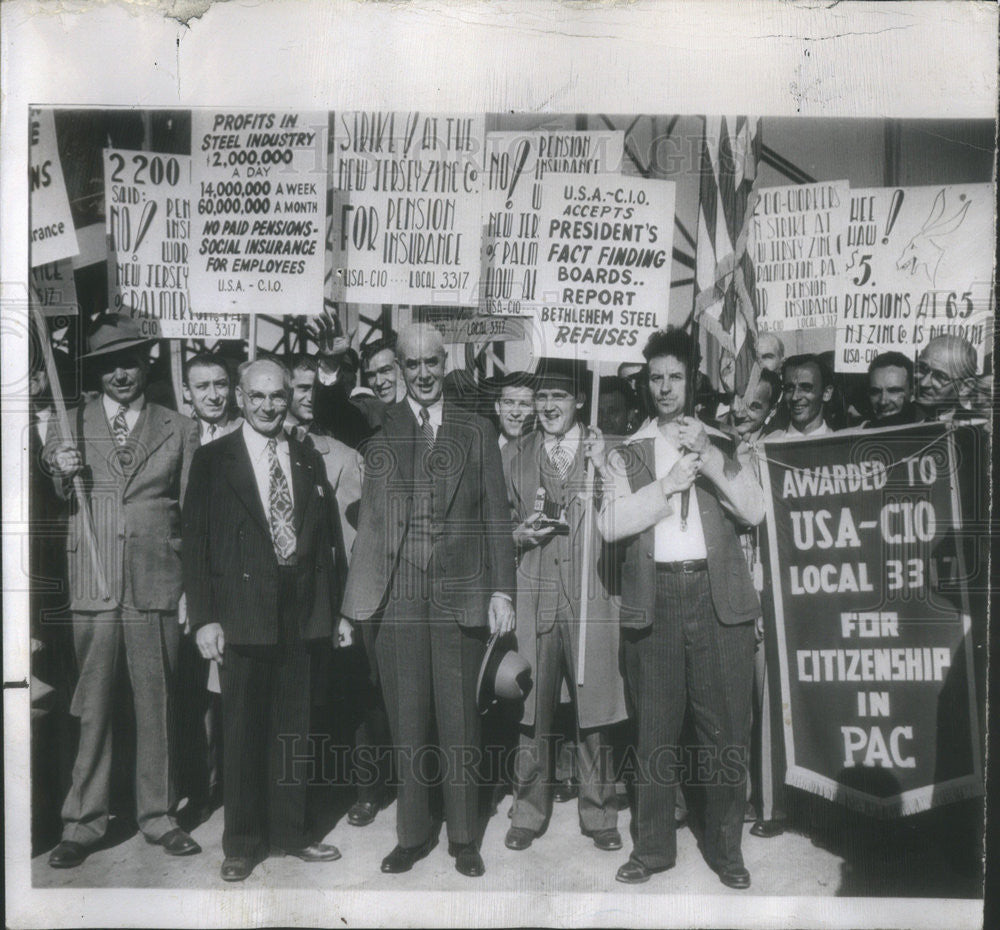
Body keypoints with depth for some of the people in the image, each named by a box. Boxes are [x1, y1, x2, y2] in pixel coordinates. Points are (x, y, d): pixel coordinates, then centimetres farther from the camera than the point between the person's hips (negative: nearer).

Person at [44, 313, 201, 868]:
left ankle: (158, 816, 21)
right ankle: (83, 824, 17)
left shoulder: (179, 431, 10)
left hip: (157, 590, 0)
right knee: (92, 710, 3)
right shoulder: (70, 427, 10)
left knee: (157, 707, 7)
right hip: (91, 589, 0)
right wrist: (61, 476, -11)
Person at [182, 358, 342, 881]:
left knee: (292, 726, 11)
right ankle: (243, 842, 22)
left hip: (298, 613, 3)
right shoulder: (213, 460, 1)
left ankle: (289, 832, 27)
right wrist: (204, 617, -10)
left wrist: (328, 610, 8)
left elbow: (321, 540, 12)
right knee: (243, 728, 6)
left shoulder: (308, 461, 11)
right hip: (242, 614, -3)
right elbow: (195, 542, -3)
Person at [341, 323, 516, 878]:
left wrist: (502, 591, -2)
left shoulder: (477, 432, 7)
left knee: (460, 722, 9)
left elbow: (496, 516, 5)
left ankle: (463, 837, 25)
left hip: (460, 595, 0)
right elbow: (365, 516, -2)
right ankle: (413, 835, 27)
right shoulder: (378, 434, 5)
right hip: (397, 598, 0)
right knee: (406, 724, 10)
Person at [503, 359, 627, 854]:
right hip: (535, 596, 2)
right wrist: (522, 534, -2)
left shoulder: (603, 451, 7)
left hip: (590, 595, -1)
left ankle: (599, 816, 21)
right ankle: (529, 813, 21)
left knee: (593, 708, 3)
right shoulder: (520, 457, 14)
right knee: (532, 710, 4)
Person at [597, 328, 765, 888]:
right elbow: (610, 524, -3)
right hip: (655, 596, 0)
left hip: (718, 595, 0)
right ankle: (653, 846, 23)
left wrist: (708, 457, -8)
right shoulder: (627, 453, 11)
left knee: (727, 726, 4)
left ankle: (726, 846, 22)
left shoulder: (719, 443, 14)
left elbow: (755, 512, 1)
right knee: (654, 729, 8)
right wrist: (669, 483, -9)